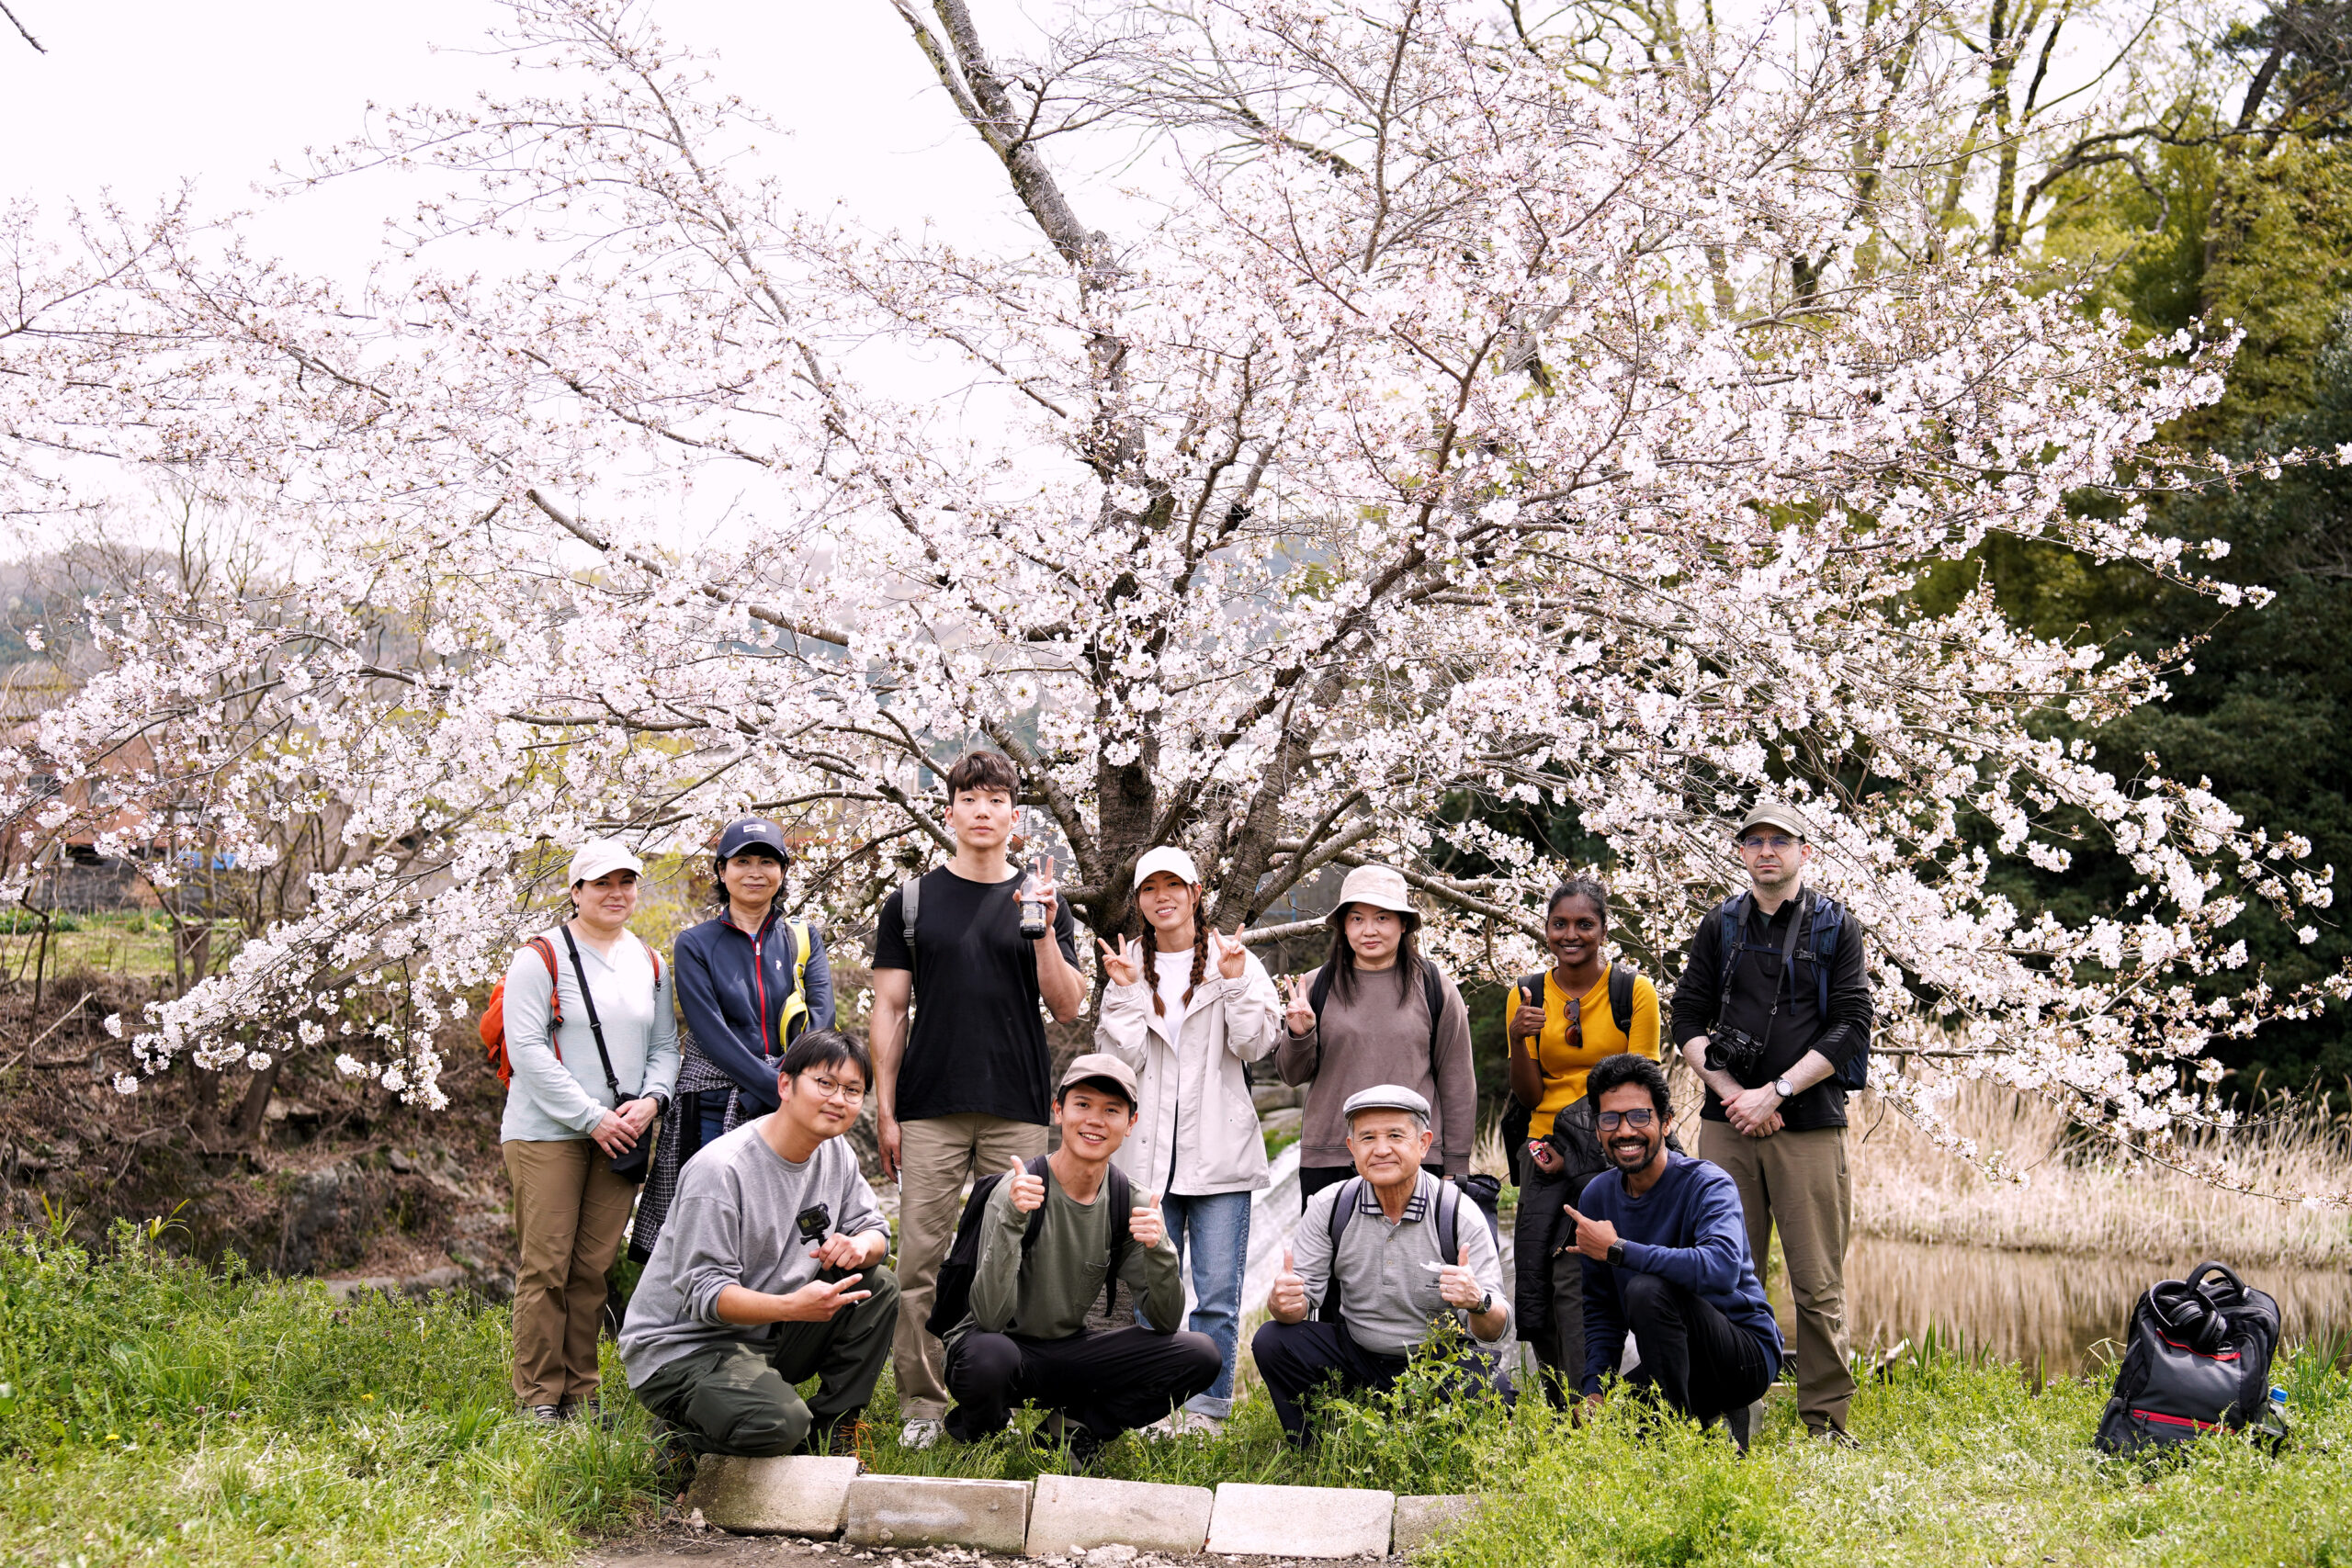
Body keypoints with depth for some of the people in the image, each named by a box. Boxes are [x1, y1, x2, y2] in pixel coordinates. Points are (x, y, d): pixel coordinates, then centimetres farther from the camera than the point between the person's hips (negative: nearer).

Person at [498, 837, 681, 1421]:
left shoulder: (648, 963, 15)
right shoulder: (542, 956, -4)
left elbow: (665, 1044, 16)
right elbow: (527, 1049, -10)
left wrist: (651, 1100, -4)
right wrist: (591, 1116, -14)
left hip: (621, 1134, 5)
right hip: (548, 1133, -5)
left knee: (595, 1267, 7)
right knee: (546, 1266, -5)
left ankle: (582, 1391, 14)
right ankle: (540, 1395, 1)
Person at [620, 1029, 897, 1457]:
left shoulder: (836, 1154, 2)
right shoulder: (720, 1169, -23)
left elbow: (874, 1229, 10)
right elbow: (703, 1294, -25)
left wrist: (860, 1245, -16)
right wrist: (792, 1306, -40)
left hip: (767, 1339, 8)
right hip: (681, 1346, -8)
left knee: (876, 1286, -5)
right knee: (779, 1424, -33)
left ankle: (832, 1430, 4)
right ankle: (684, 1432, -2)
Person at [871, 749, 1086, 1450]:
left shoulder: (1042, 902, 9)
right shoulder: (912, 902, 8)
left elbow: (1068, 1006, 2)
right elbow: (889, 1009, 7)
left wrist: (1043, 931, -13)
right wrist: (884, 1108, 0)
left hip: (1017, 1110, 1)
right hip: (930, 1108, 0)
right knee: (921, 1259, -2)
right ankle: (922, 1402, 4)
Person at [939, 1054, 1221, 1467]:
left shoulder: (1129, 1203, -4)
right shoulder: (1018, 1191, -20)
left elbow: (1164, 1321, -5)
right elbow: (990, 1316, -29)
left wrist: (1158, 1250, -24)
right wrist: (1011, 1220, -41)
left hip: (1068, 1351, 5)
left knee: (1201, 1355, -13)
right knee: (989, 1355, -40)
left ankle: (1070, 1428, 1)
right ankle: (977, 1438, -4)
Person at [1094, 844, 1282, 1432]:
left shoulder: (1237, 961, 6)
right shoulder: (1129, 966, 10)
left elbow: (1256, 1044, -4)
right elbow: (1120, 1056, 0)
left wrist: (1234, 981, -13)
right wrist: (1126, 991, -9)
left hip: (1218, 1148, -2)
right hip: (1147, 1150, 2)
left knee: (1218, 1289, -4)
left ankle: (1208, 1407, 4)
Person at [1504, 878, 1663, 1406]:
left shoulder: (1634, 992, -3)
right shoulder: (1528, 996, 7)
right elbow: (1527, 1097, 5)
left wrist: (1576, 1149, -9)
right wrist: (1519, 1040, -14)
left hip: (1609, 1149, -4)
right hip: (1546, 1151, 4)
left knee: (1574, 1276, -16)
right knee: (1535, 1285, -1)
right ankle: (1561, 1410, 13)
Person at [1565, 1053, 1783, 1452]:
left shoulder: (1707, 1185, -18)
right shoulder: (1597, 1197, 2)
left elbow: (1721, 1269, -39)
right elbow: (1601, 1309, 10)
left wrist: (1616, 1249, -31)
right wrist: (1595, 1388, -4)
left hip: (1747, 1356, -7)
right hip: (1679, 1367, 7)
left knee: (1648, 1288, -30)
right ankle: (1710, 1421, 13)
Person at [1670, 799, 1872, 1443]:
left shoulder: (1836, 929, 5)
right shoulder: (1720, 927, 13)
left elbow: (1852, 1028, -2)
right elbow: (1687, 1021, 10)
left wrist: (1776, 1091, -10)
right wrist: (1732, 1095, -5)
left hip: (1809, 1127, -2)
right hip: (1727, 1124, 2)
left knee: (1818, 1284, -2)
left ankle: (1826, 1421, 3)